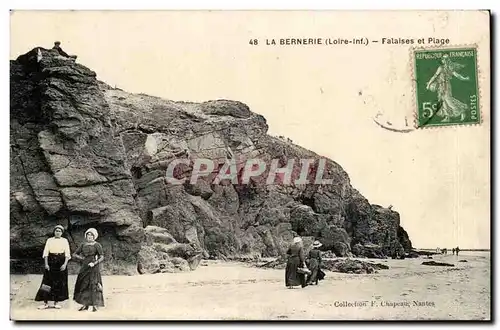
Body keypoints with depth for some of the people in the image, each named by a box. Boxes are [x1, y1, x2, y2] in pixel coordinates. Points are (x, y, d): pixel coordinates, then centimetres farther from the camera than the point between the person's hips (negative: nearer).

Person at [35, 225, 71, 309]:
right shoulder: (49, 240, 7)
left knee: (60, 282, 1)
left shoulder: (65, 241, 6)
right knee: (48, 281, -4)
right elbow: (46, 252, 2)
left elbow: (67, 253, 0)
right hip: (51, 262, 0)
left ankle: (56, 302, 10)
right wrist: (46, 264, -8)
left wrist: (65, 264, -11)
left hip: (61, 262, 0)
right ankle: (45, 302, 0)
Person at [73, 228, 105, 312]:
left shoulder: (97, 245, -2)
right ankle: (85, 305, 16)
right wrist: (82, 258, 0)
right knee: (83, 285, 6)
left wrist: (94, 263, -20)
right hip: (84, 267, 5)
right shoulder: (83, 245, 11)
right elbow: (74, 255, 15)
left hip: (93, 267, -5)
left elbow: (102, 257, -8)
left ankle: (95, 305, -5)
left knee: (94, 285, -7)